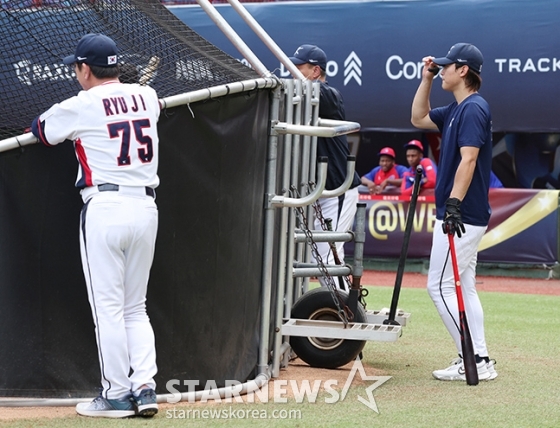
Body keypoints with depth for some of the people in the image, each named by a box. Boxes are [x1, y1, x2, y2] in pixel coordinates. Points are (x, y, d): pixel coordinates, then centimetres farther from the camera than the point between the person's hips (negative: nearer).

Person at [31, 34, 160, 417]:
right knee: (135, 308, 14)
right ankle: (144, 386, 3)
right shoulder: (147, 97, 9)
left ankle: (116, 395, 1)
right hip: (146, 209, 5)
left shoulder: (80, 106, -5)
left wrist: (67, 118, 34)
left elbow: (41, 130, 13)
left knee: (108, 307, 0)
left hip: (104, 209, -5)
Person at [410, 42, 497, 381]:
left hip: (462, 215, -10)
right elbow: (419, 118, 29)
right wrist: (427, 79, 19)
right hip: (465, 217, 10)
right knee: (464, 287, 11)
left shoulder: (473, 108, -16)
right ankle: (480, 360, 12)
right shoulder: (456, 110, 15)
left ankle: (474, 362, -9)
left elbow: (468, 160, -25)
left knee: (441, 287, -9)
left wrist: (454, 204, -32)